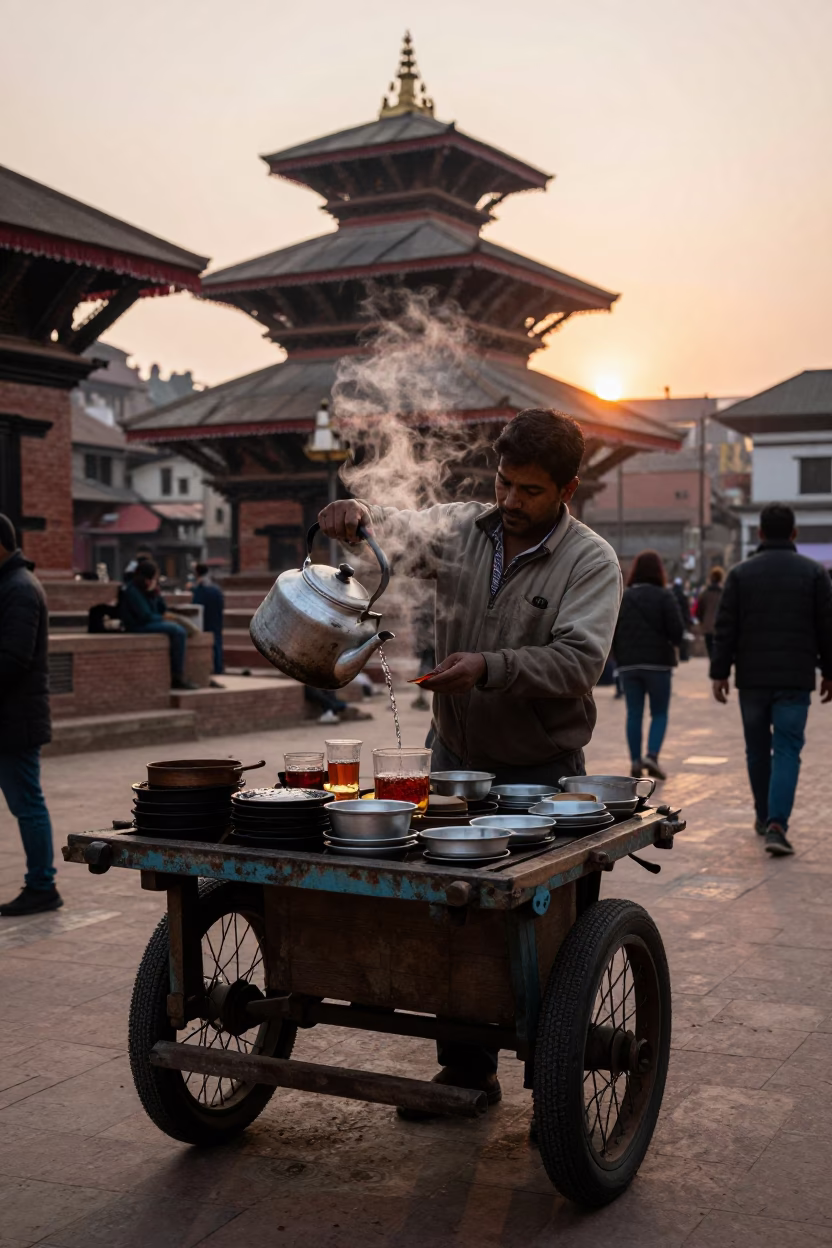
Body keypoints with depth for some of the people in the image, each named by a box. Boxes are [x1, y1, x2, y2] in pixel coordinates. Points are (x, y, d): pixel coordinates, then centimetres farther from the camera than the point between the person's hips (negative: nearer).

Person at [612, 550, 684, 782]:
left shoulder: (621, 598, 6)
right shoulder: (664, 596, -6)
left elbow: (611, 632, 4)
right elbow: (677, 629, -13)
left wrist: (620, 657, 13)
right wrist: (674, 643, 9)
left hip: (628, 664, 3)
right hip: (658, 662, -3)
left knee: (634, 714, 9)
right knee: (659, 713, 7)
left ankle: (635, 761, 7)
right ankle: (652, 755, -10)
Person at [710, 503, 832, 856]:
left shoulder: (741, 573, 1)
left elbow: (725, 629, -2)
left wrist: (719, 672, 2)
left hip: (752, 678, 1)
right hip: (795, 680, -1)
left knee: (757, 749, 15)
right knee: (787, 751, -2)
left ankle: (764, 817, 28)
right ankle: (776, 824, -16)